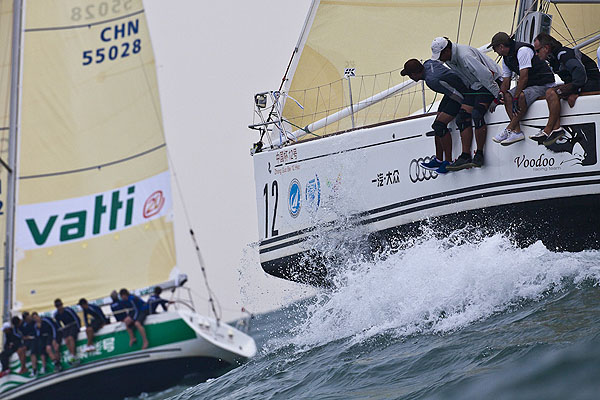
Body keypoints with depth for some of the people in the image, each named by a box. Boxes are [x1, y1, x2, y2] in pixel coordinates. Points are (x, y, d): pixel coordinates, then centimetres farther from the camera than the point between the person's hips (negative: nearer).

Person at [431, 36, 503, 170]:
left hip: (490, 83, -9)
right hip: (474, 86, 9)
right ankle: (465, 157, -8)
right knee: (462, 117, -5)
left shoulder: (465, 56, -29)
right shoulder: (449, 59, 1)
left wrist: (497, 95, -25)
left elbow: (486, 75, -29)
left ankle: (479, 155, -16)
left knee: (477, 115, -26)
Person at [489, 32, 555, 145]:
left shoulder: (522, 50, -22)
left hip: (544, 83, -9)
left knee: (522, 96, -34)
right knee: (507, 95, -12)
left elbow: (524, 77, -27)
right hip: (528, 85, 9)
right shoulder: (506, 59, 8)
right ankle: (517, 131, -20)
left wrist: (515, 98, -27)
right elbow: (505, 83, 12)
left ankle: (509, 130, -27)